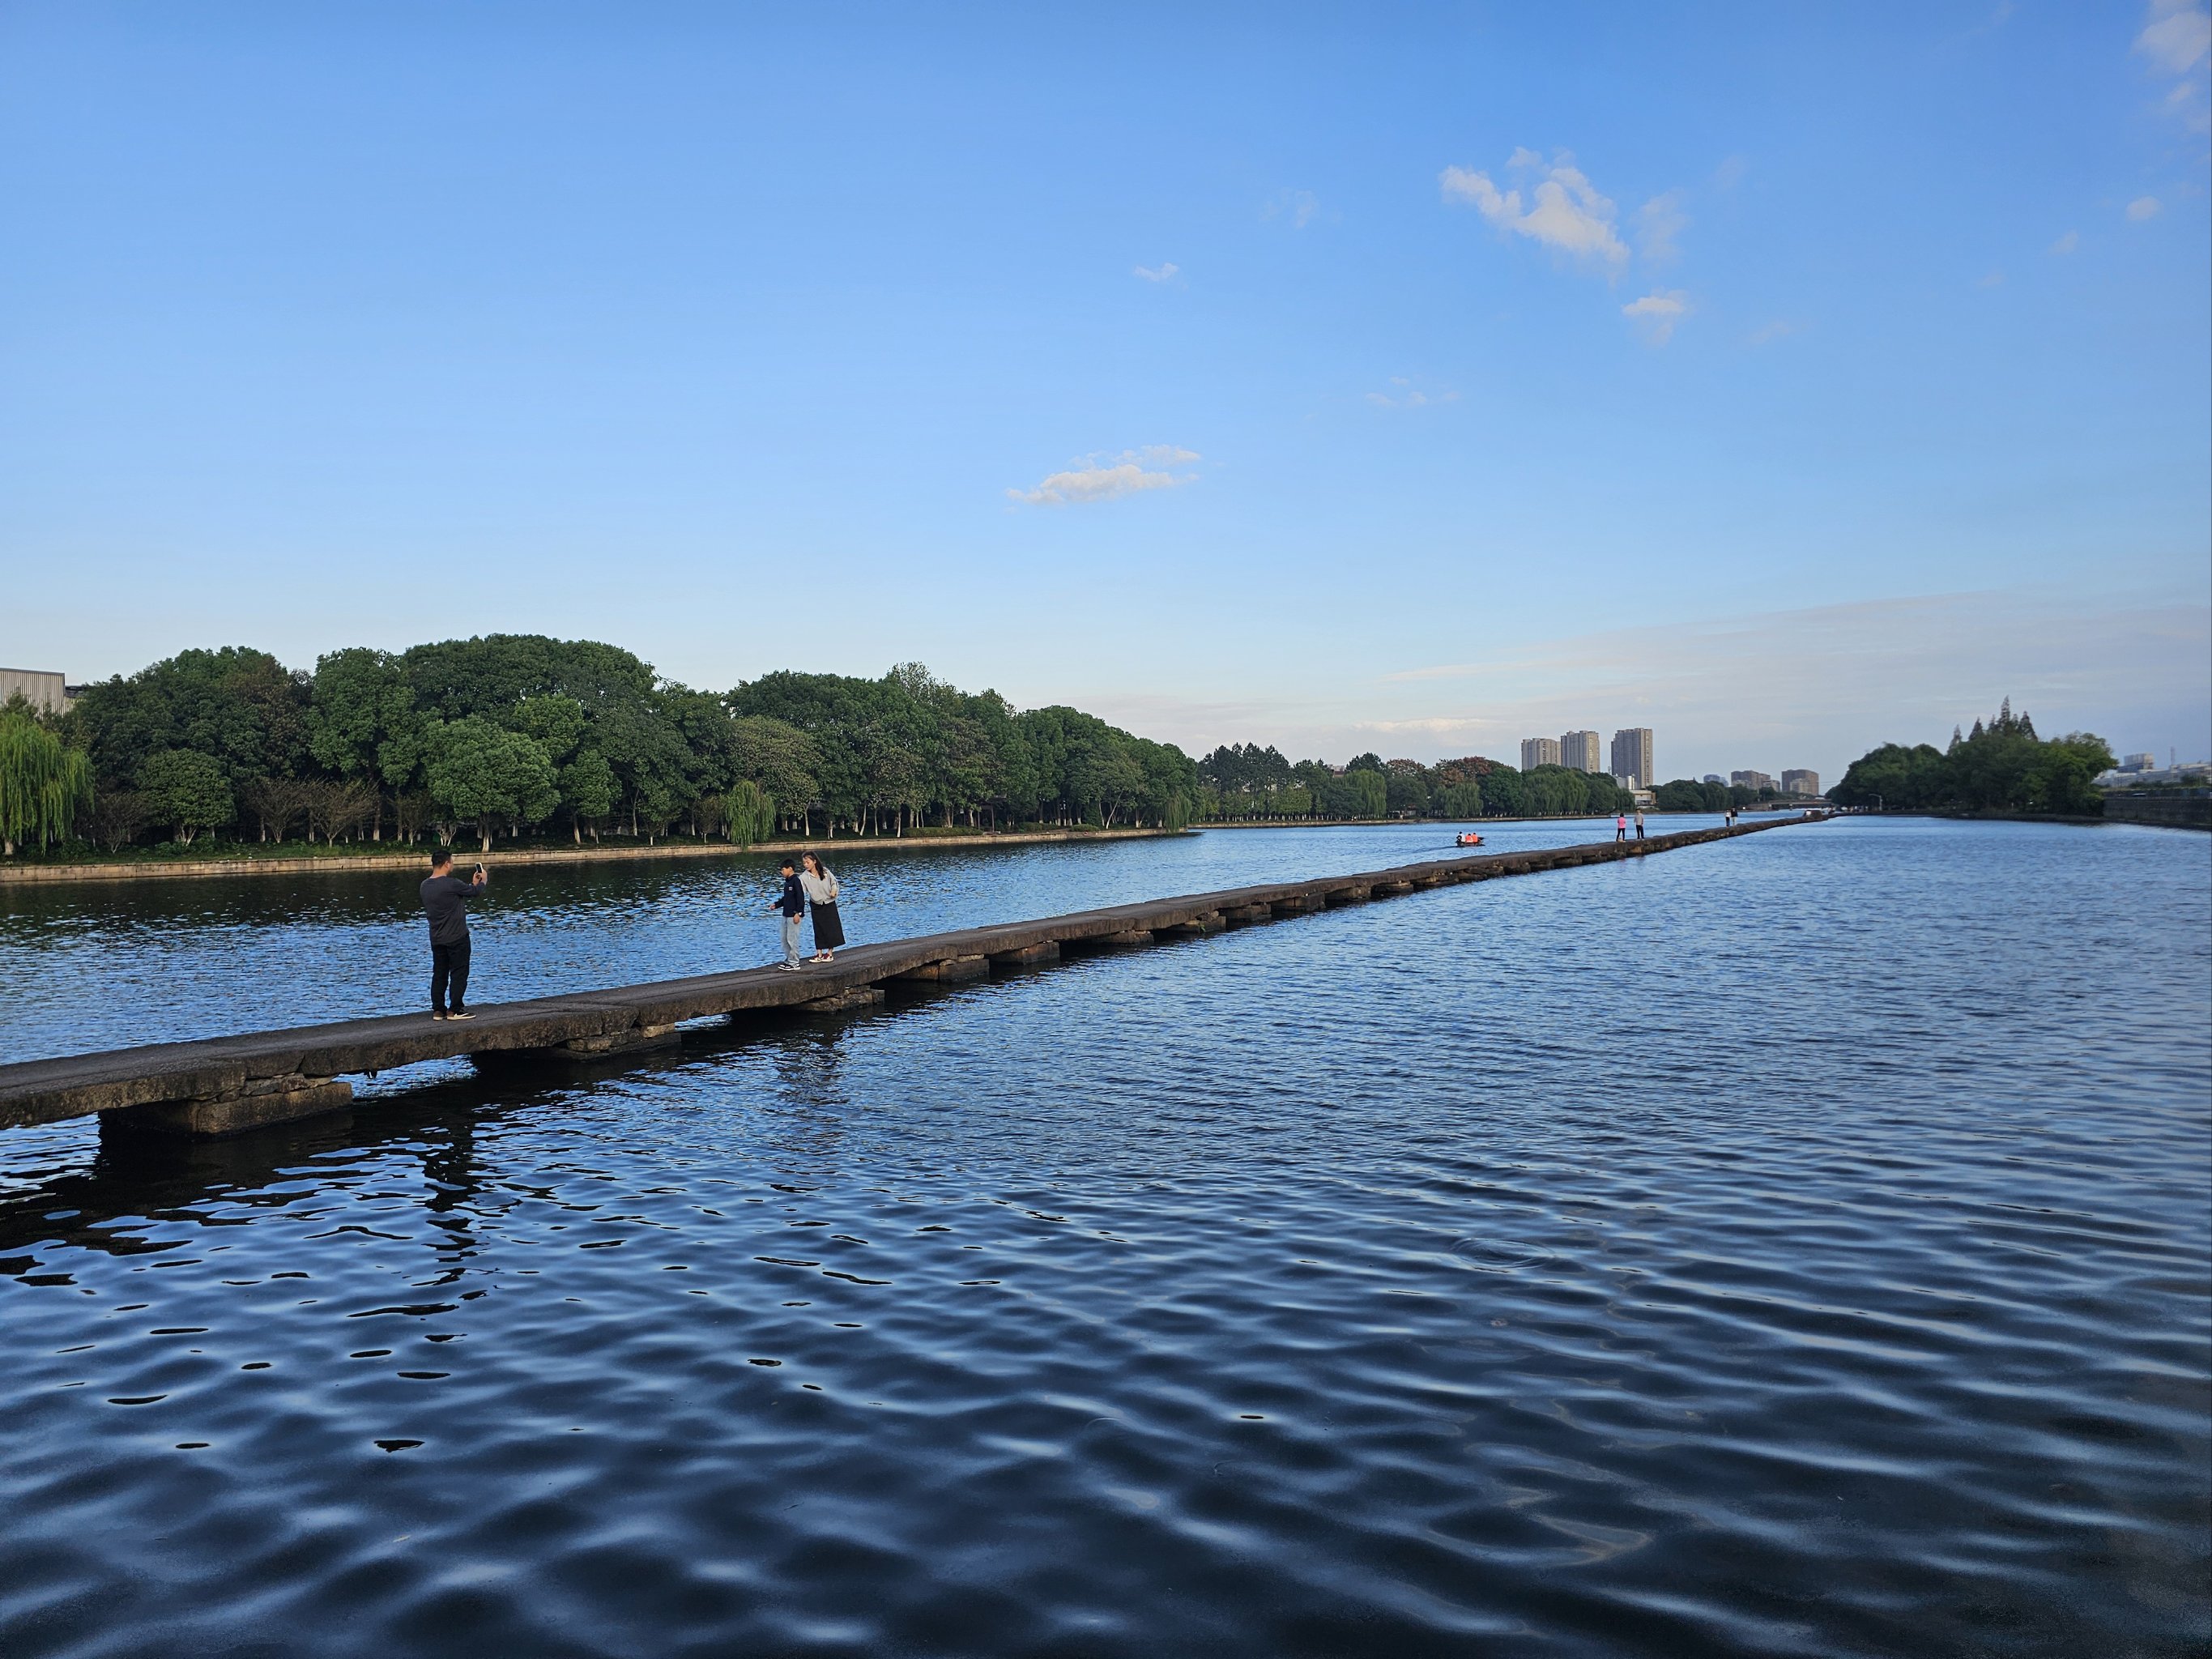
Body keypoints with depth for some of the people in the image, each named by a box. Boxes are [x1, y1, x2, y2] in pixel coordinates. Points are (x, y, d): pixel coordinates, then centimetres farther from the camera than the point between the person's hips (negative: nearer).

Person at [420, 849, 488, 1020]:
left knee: (439, 974, 12)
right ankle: (455, 1010, 2)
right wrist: (483, 880, 17)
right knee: (459, 974, 1)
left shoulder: (425, 886, 6)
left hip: (436, 939, 7)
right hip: (457, 937, -7)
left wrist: (473, 883, 25)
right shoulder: (451, 884, -20)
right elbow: (474, 892, -4)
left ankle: (438, 1010, 15)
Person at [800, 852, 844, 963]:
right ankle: (819, 954, 12)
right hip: (816, 905, 0)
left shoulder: (825, 871, -8)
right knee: (819, 930, 3)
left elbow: (834, 881, 6)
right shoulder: (804, 877, -13)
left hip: (829, 904, 0)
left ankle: (830, 953, 10)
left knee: (832, 928, 0)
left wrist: (834, 890, -12)